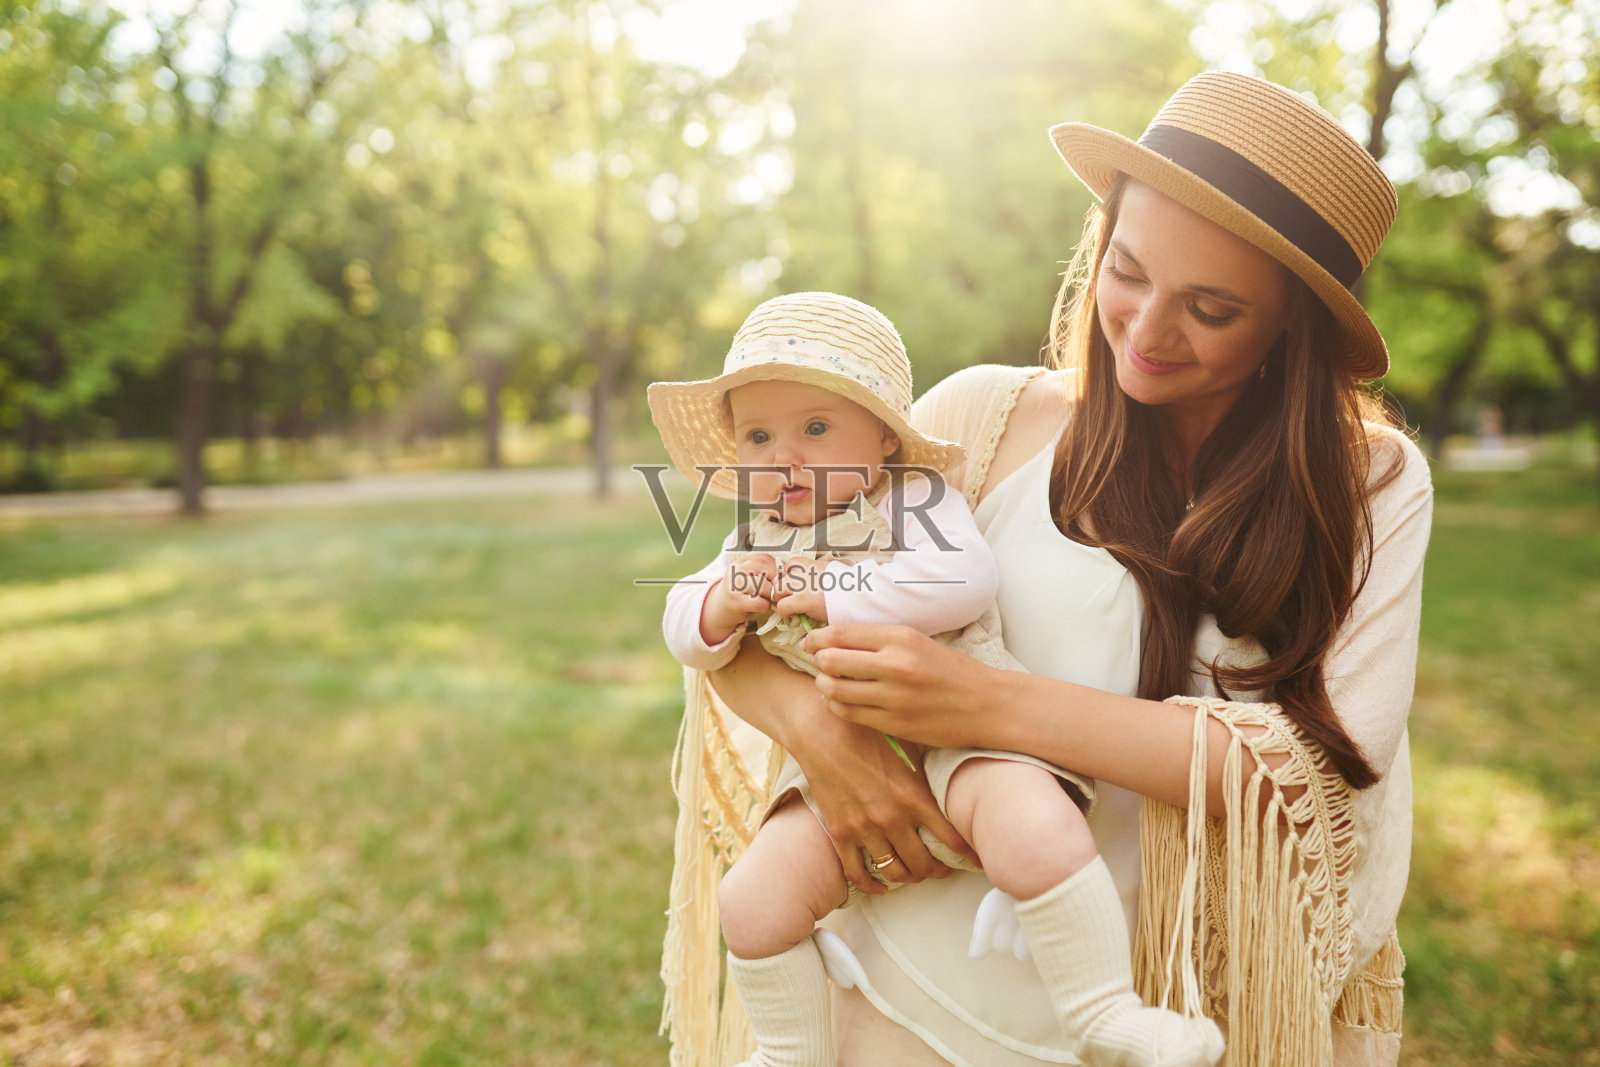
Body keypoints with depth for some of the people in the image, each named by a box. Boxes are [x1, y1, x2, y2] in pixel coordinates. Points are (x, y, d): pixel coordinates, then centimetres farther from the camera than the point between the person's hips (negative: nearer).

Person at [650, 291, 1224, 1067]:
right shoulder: (758, 542, 14)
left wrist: (832, 594, -21)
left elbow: (964, 581, -22)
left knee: (1037, 830, -33)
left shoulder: (912, 500, -4)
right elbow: (685, 632, 16)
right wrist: (720, 605, -8)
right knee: (752, 901, -8)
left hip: (958, 727, -4)